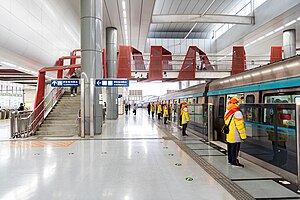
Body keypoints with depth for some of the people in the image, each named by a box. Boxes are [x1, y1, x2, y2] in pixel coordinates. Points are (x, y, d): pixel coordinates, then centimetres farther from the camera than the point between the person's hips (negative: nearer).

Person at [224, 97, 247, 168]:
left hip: (229, 135, 9)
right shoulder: (237, 112, -18)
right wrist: (243, 135, -15)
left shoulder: (227, 112, 10)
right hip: (235, 136, -9)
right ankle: (234, 162, 5)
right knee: (235, 148, -1)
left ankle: (230, 160, 28)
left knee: (230, 147, 17)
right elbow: (240, 125, -19)